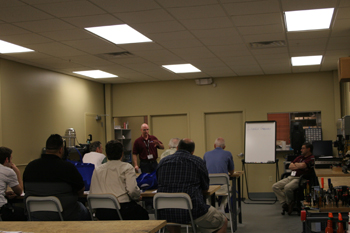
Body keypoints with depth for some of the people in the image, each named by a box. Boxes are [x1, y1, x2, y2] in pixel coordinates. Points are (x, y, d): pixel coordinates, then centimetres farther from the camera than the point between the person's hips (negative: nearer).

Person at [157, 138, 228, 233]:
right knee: (223, 221, 18)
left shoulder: (162, 161, 10)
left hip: (164, 214, 4)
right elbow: (205, 187, 13)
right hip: (192, 212, -4)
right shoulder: (198, 161, 3)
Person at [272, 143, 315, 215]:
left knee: (287, 187, -36)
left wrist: (296, 164, 4)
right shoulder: (300, 157, 22)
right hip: (291, 177, 9)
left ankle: (290, 203, -7)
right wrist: (299, 166, -3)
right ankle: (284, 204, -11)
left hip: (300, 178, -9)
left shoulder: (311, 158, -3)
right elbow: (290, 166, 15)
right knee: (275, 186, -9)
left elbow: (302, 165, -18)